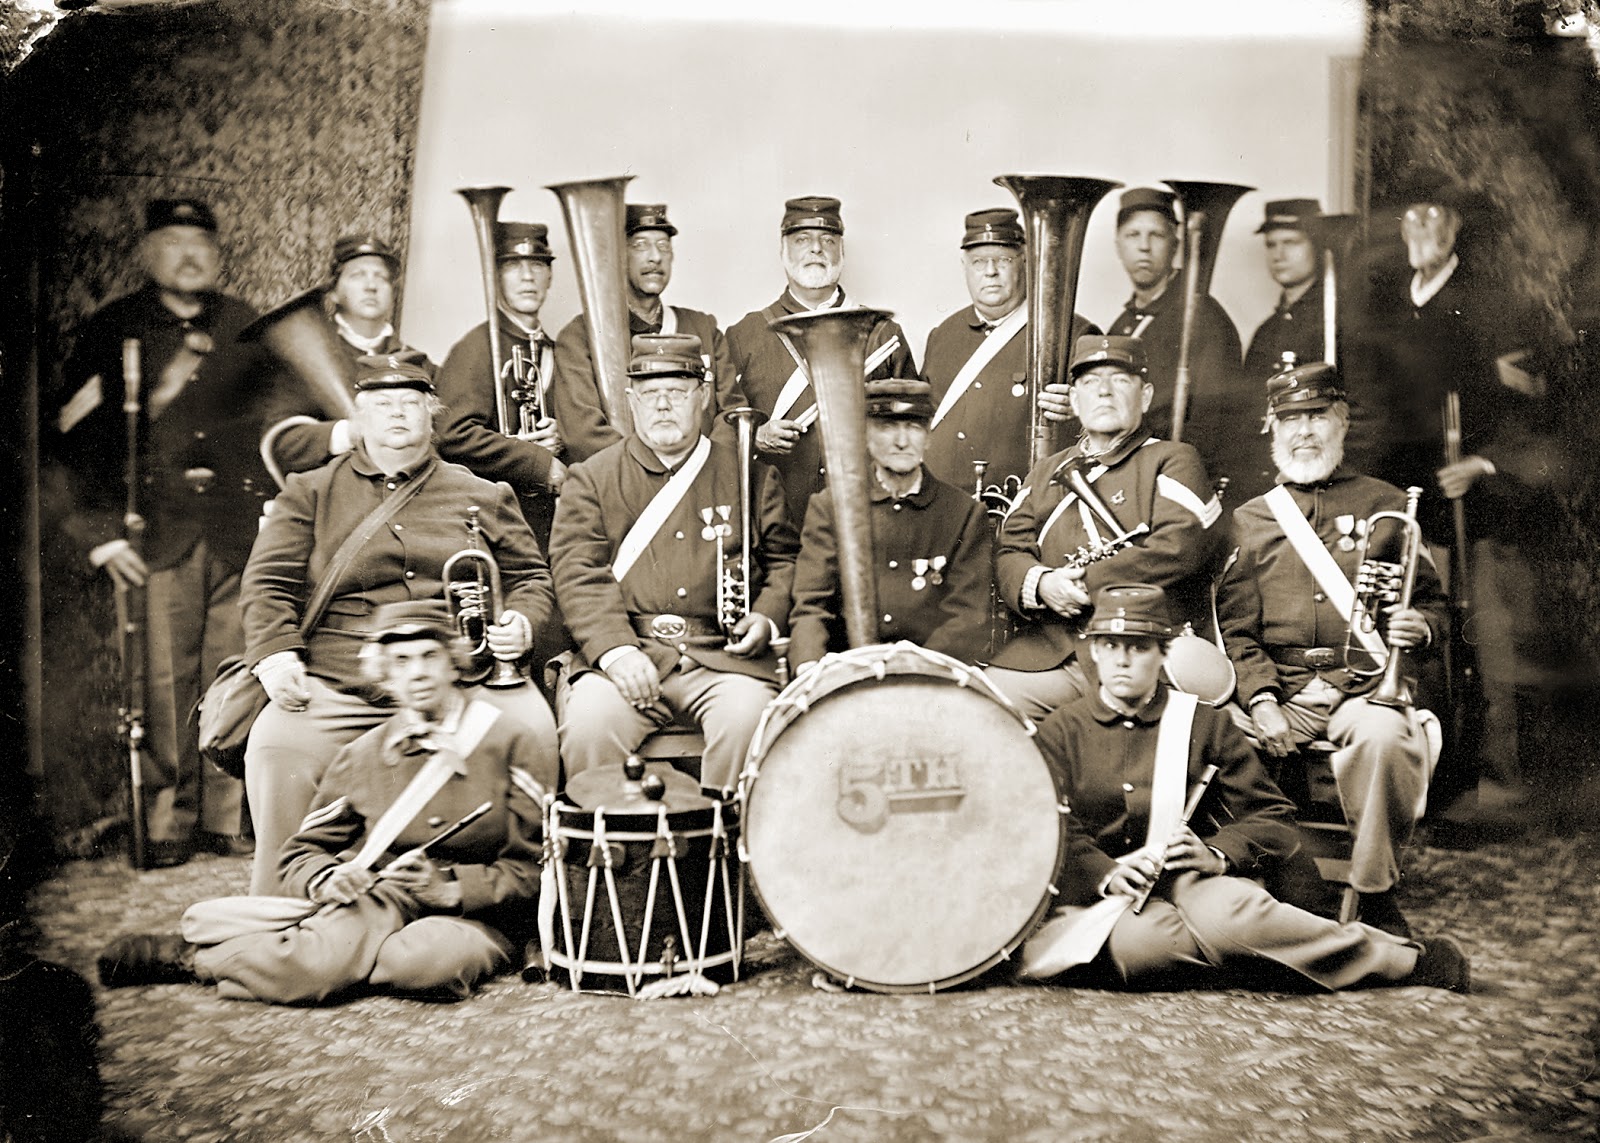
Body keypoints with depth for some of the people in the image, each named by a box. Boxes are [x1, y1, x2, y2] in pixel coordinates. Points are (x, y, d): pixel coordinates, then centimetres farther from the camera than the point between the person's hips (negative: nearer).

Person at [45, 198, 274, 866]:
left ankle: (225, 819, 9)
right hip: (157, 535, -1)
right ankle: (167, 824, 7)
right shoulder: (111, 331, 7)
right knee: (166, 683, -5)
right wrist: (99, 535, -3)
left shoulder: (249, 329, 14)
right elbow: (63, 446, 5)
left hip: (240, 534, 2)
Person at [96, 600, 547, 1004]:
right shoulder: (362, 755, 9)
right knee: (313, 965, -37)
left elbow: (531, 870, -1)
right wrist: (328, 880, -11)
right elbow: (302, 853, 13)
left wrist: (448, 885, -17)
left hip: (475, 915, 0)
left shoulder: (510, 742, 0)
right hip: (378, 903, 0)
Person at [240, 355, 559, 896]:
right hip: (338, 682, 0)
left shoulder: (482, 495, 20)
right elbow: (268, 582, 9)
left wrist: (522, 623, -2)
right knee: (277, 745, -27)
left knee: (529, 730, -28)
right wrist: (275, 655, -9)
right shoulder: (311, 492, 17)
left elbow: (530, 575, 21)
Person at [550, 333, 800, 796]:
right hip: (622, 652, 0)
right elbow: (578, 573, 1)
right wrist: (615, 649, -15)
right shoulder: (592, 478, 12)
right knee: (589, 723, -29)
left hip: (725, 654, 1)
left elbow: (785, 558, 16)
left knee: (746, 718, -29)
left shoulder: (749, 476, 16)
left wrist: (766, 618, -4)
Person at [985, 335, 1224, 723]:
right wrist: (1041, 585, -8)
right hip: (1048, 652, 4)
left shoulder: (1172, 461, 9)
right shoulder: (1046, 473, 24)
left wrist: (1088, 583, -11)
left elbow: (1179, 546, -8)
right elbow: (1008, 553, 14)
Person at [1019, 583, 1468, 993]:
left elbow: (1274, 818, 5)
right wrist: (1106, 874, -24)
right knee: (1133, 944, -38)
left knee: (1225, 918, -38)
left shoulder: (1204, 724, 9)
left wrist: (1217, 855, -15)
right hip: (1105, 892, 0)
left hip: (1194, 880, 0)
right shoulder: (1060, 732, 7)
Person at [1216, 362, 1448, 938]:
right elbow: (1237, 628, 6)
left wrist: (1420, 626, -10)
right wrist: (1262, 701, -11)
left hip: (1367, 686, -1)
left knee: (1384, 734, -36)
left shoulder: (1385, 505, 14)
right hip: (1278, 690, 1)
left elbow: (1434, 606, 16)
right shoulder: (1249, 519, 14)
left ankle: (1377, 896, -16)